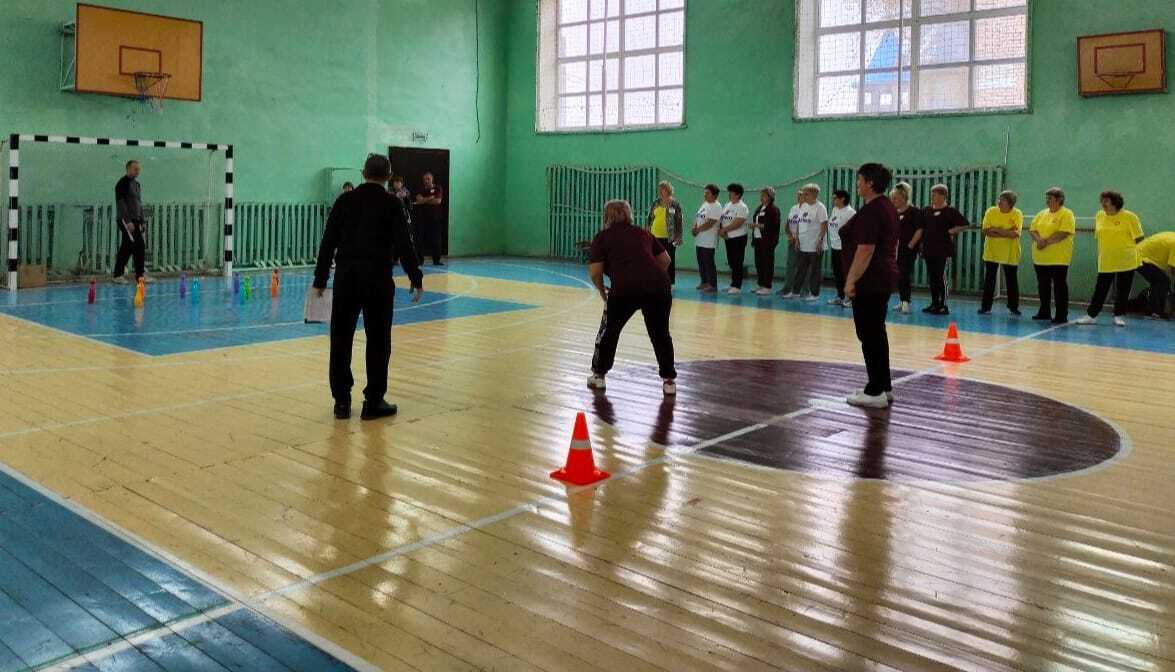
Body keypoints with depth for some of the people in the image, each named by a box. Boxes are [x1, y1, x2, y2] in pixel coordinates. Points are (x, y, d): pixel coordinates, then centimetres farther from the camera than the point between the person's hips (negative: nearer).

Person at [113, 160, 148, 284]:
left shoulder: (136, 183, 18)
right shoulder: (123, 183, -9)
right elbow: (121, 203, -16)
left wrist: (142, 221, 17)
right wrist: (128, 221, -20)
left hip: (136, 220, 9)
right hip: (126, 221, -9)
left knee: (140, 246, 6)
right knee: (128, 246, -9)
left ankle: (140, 274, 10)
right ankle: (118, 275, -2)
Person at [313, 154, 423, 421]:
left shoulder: (345, 200, 7)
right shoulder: (391, 204, -1)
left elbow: (328, 242, 6)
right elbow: (404, 244, -7)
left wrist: (320, 279, 10)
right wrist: (416, 278, 0)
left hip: (346, 276, 3)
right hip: (378, 278, -3)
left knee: (341, 339, 9)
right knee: (378, 341, 5)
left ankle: (341, 401, 13)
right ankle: (373, 402, 8)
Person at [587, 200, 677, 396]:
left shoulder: (602, 237, 14)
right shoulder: (643, 233, 24)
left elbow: (595, 272, 6)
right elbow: (665, 260, 24)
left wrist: (602, 291, 23)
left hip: (625, 289, -3)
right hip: (659, 287, 3)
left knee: (610, 330, 19)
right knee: (661, 334, 18)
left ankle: (598, 375, 29)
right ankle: (669, 380, 20)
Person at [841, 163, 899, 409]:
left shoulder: (870, 211, -17)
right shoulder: (888, 207, 14)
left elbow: (865, 250, -23)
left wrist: (851, 280, -19)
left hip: (869, 282, -10)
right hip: (885, 278, 10)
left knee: (870, 335, -4)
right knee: (876, 334, 14)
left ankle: (876, 393, 1)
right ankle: (884, 388, 20)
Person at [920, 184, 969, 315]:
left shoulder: (950, 211, -5)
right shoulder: (927, 210, 11)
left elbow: (964, 224, -6)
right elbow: (922, 228, 17)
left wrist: (951, 231, -8)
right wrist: (922, 246, 12)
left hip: (943, 251, -6)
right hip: (928, 249, 6)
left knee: (941, 278, -6)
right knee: (931, 278, 10)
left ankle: (943, 306, -1)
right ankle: (934, 304, 19)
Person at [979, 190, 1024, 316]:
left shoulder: (1017, 214, -7)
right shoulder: (991, 211, -2)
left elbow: (1015, 234, -19)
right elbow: (986, 231, -10)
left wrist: (996, 230, -17)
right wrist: (1006, 232, -17)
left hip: (1010, 254, -1)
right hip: (991, 252, 1)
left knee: (1012, 280, 7)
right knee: (989, 280, 2)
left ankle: (1014, 307, 19)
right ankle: (986, 306, 9)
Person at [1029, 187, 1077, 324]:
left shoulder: (1066, 214, -6)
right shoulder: (1042, 214, 15)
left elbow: (1064, 233, -18)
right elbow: (1032, 229, 8)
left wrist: (1046, 241, -20)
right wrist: (1038, 239, -12)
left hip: (1058, 258, -7)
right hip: (1040, 257, 7)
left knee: (1059, 286, -3)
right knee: (1043, 285, 13)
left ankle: (1061, 315, 2)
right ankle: (1044, 312, 25)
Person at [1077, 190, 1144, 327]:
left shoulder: (1129, 217, -8)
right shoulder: (1099, 216, 5)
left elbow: (1138, 238, -3)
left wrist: (1124, 246, -3)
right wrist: (1108, 248, 9)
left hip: (1125, 261, -3)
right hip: (1105, 262, 3)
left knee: (1122, 291, 5)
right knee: (1100, 289, 4)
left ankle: (1119, 316, 15)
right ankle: (1091, 315, 9)